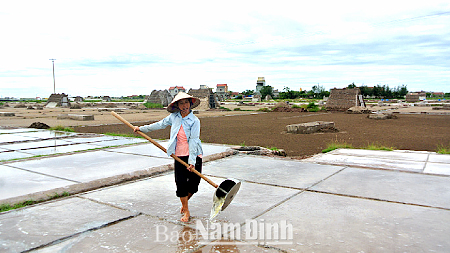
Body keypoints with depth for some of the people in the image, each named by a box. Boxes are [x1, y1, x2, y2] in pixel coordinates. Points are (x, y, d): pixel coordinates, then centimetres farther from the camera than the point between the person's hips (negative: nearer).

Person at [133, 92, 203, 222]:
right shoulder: (174, 117, 3)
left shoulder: (194, 121, -10)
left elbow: (193, 141, -15)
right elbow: (160, 124, 17)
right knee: (181, 183, -3)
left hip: (194, 156, -2)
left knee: (193, 184, 2)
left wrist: (192, 161, -19)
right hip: (180, 156, 3)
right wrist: (142, 128, 23)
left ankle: (185, 204, 32)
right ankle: (186, 211, 14)